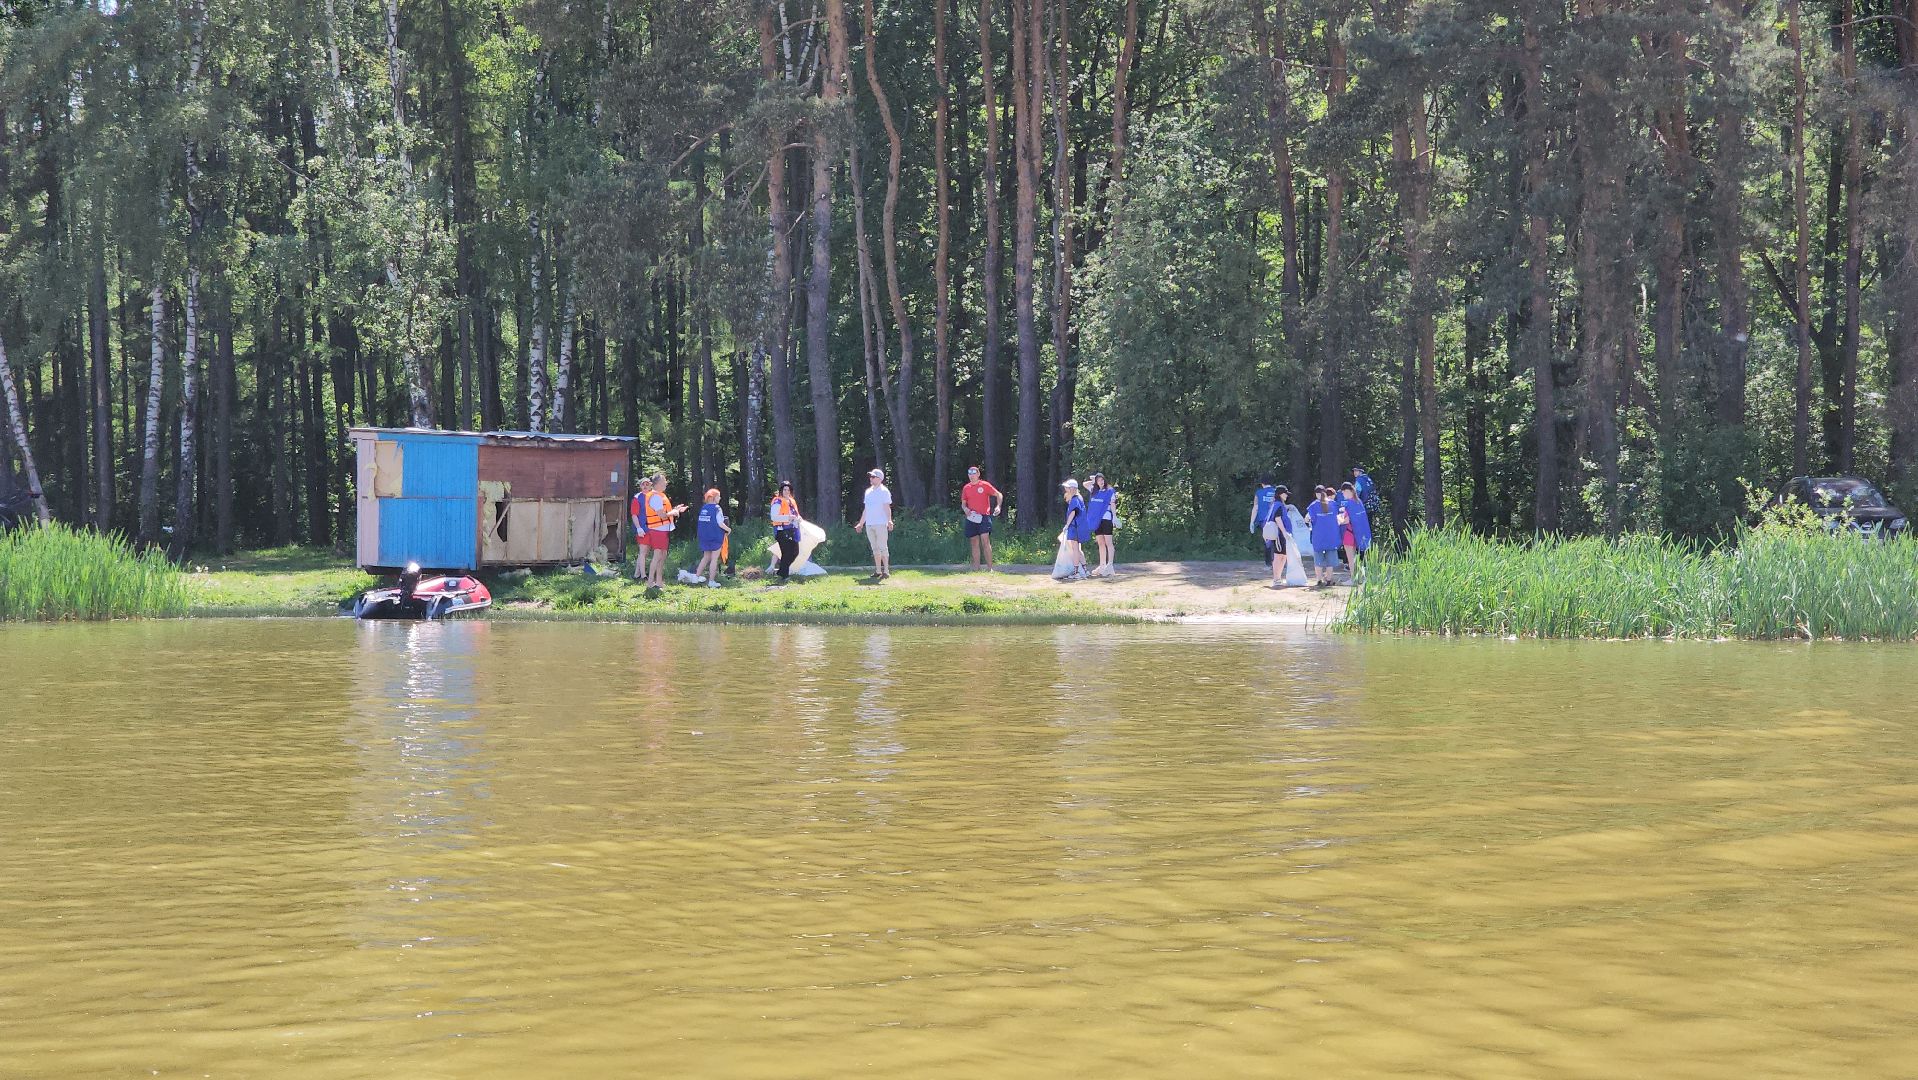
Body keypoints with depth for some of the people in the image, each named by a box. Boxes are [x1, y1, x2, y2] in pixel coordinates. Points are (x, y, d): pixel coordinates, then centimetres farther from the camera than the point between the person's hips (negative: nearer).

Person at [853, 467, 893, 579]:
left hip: (880, 524, -7)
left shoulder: (884, 491, -4)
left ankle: (886, 571, -8)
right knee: (875, 548, 9)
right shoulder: (868, 491, 17)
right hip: (869, 524, 7)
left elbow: (887, 508, -12)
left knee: (882, 547, -9)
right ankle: (878, 571, 12)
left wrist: (889, 520, -27)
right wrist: (861, 523, 25)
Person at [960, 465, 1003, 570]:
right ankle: (976, 569, 7)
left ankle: (990, 568, -13)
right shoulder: (966, 488, 12)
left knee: (985, 541, -14)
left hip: (984, 517, -4)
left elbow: (999, 495, 4)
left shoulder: (985, 485, 1)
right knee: (975, 543, 5)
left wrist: (998, 506, -11)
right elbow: (963, 503, 20)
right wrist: (965, 508, -3)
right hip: (972, 518, 4)